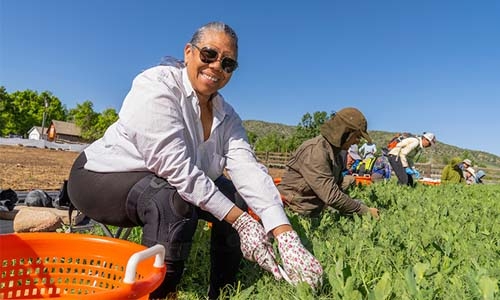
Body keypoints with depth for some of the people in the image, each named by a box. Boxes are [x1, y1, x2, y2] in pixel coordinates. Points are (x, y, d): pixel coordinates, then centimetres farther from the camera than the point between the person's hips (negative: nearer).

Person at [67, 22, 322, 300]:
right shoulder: (156, 85, -23)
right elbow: (176, 167, -32)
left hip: (161, 184, 7)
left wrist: (287, 237, -31)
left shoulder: (227, 117, -3)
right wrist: (240, 220, -32)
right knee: (176, 200, -34)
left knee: (235, 196, -4)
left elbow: (250, 170, -18)